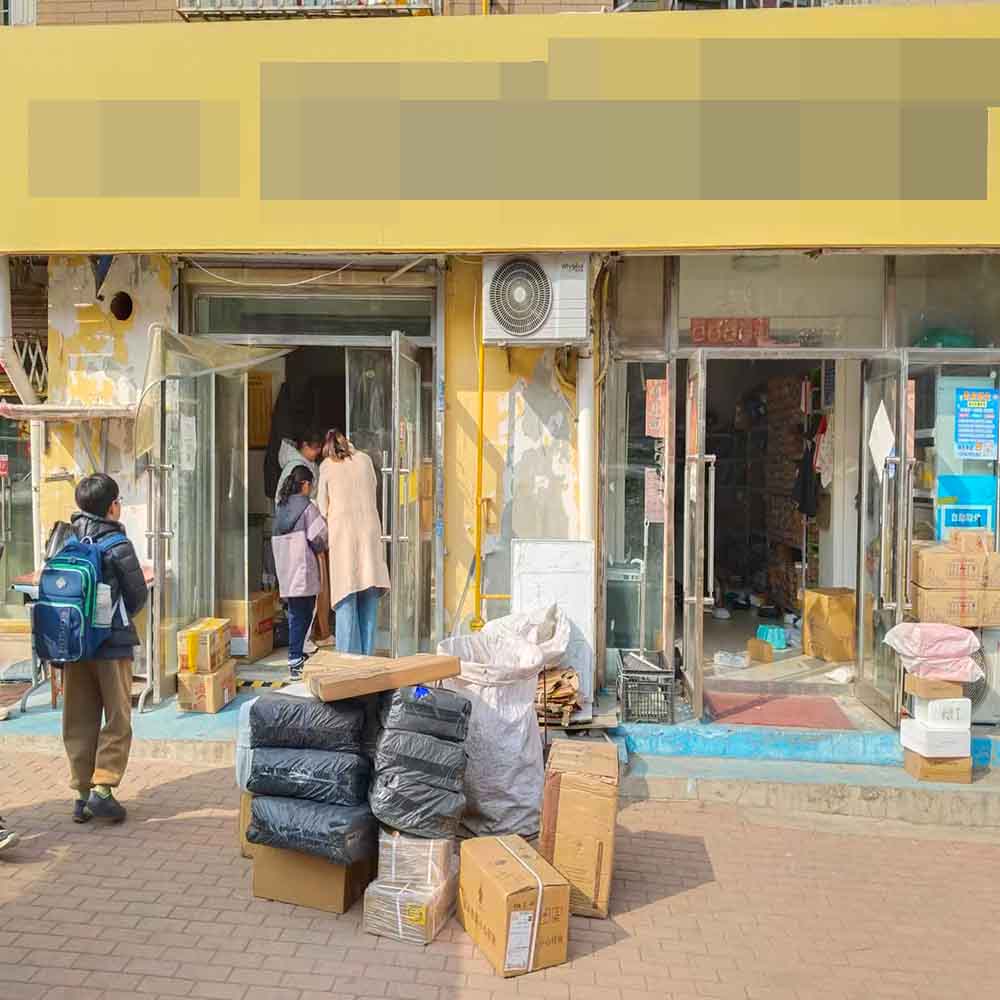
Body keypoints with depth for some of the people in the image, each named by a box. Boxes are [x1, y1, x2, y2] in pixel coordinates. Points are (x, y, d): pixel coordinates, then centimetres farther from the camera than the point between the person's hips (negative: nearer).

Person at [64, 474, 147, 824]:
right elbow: (138, 596, -5)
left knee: (78, 721, 12)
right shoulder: (117, 544, -11)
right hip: (112, 644, -5)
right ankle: (103, 786, -3)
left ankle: (81, 794, 17)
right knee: (117, 719, 6)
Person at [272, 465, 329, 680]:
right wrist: (322, 549, 9)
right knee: (302, 615, -2)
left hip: (285, 569, 7)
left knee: (295, 614, 16)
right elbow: (317, 538, -13)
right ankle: (295, 663, -2)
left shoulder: (281, 507, 12)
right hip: (303, 569, -7)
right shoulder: (308, 507, -9)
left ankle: (296, 655, 24)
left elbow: (277, 538, 13)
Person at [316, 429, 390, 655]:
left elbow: (323, 507, 5)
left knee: (347, 597, 0)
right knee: (369, 596, 7)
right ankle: (367, 654, 9)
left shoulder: (327, 466, 3)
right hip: (369, 530, 2)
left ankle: (349, 656, -2)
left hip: (342, 531, -2)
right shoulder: (364, 459, 8)